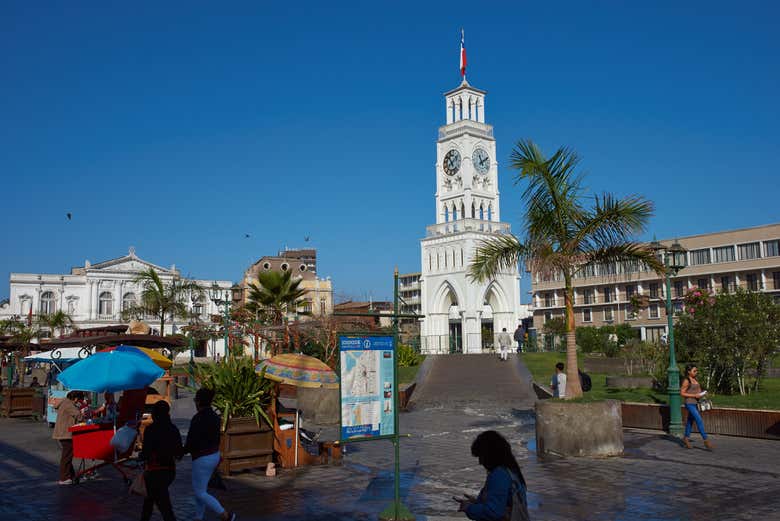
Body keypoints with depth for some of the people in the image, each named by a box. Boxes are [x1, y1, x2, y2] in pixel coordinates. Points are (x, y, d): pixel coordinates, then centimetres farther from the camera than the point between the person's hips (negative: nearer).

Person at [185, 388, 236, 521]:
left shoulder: (197, 419, -23)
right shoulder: (215, 416, 4)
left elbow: (192, 442, -22)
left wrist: (182, 451, -3)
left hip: (202, 459, -9)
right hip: (214, 456, 9)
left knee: (200, 493, 3)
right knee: (199, 489, 22)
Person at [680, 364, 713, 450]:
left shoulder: (694, 379, 11)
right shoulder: (686, 381, -14)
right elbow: (682, 393, -15)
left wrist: (702, 393, -1)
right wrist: (695, 395, -18)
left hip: (695, 403, 9)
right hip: (689, 404, -9)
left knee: (690, 421, 15)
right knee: (699, 421, -12)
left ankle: (686, 438, 26)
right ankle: (706, 441, -9)